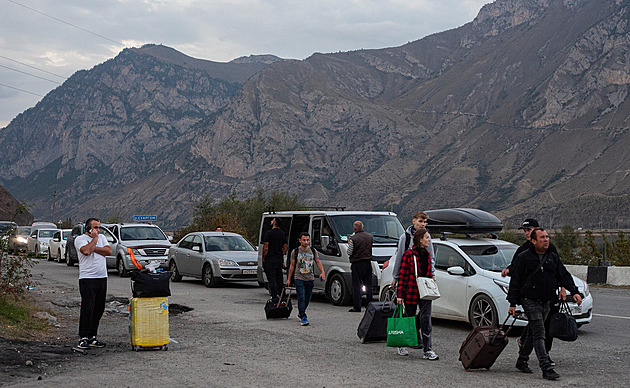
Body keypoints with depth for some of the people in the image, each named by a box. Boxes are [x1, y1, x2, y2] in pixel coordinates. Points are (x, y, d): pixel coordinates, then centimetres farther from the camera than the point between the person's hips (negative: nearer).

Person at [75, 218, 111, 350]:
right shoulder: (80, 239, -2)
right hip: (87, 278, -6)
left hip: (102, 278, 6)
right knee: (87, 309, -9)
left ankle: (92, 337, 15)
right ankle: (83, 338, -4)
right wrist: (94, 238, -9)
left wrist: (93, 247, -8)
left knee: (99, 309, 7)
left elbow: (109, 251, 1)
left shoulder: (102, 237, 16)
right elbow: (86, 251, -22)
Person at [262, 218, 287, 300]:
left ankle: (275, 297, -11)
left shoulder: (269, 233, -10)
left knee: (271, 279, -5)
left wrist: (263, 259, -5)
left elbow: (265, 248, -13)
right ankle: (280, 295, 15)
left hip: (270, 260, -6)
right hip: (279, 261, 6)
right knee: (279, 279, 12)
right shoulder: (283, 234, 10)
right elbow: (285, 248, 12)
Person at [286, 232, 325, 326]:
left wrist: (322, 272, -5)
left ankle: (300, 314, 31)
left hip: (310, 279, 3)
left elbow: (318, 262, 12)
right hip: (299, 279, -3)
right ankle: (303, 318, -13)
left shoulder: (313, 251, 6)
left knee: (307, 299, 10)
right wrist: (289, 279, 5)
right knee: (301, 298, -12)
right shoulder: (295, 251, 0)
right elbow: (292, 266, 5)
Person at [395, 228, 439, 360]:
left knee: (426, 319, -4)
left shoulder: (427, 255, 12)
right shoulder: (409, 254, -9)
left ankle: (428, 350, -3)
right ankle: (402, 346, 26)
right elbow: (402, 275, -10)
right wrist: (400, 294, -13)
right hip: (411, 292, -5)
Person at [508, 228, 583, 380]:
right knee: (539, 335, -11)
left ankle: (522, 361, 28)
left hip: (546, 302, 6)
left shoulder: (553, 257, 10)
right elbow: (515, 281, -5)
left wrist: (574, 291, -1)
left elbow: (564, 276, 13)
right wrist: (512, 303, -8)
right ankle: (546, 368, -14)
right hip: (530, 301, -6)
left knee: (532, 333, 14)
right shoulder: (524, 258, -6)